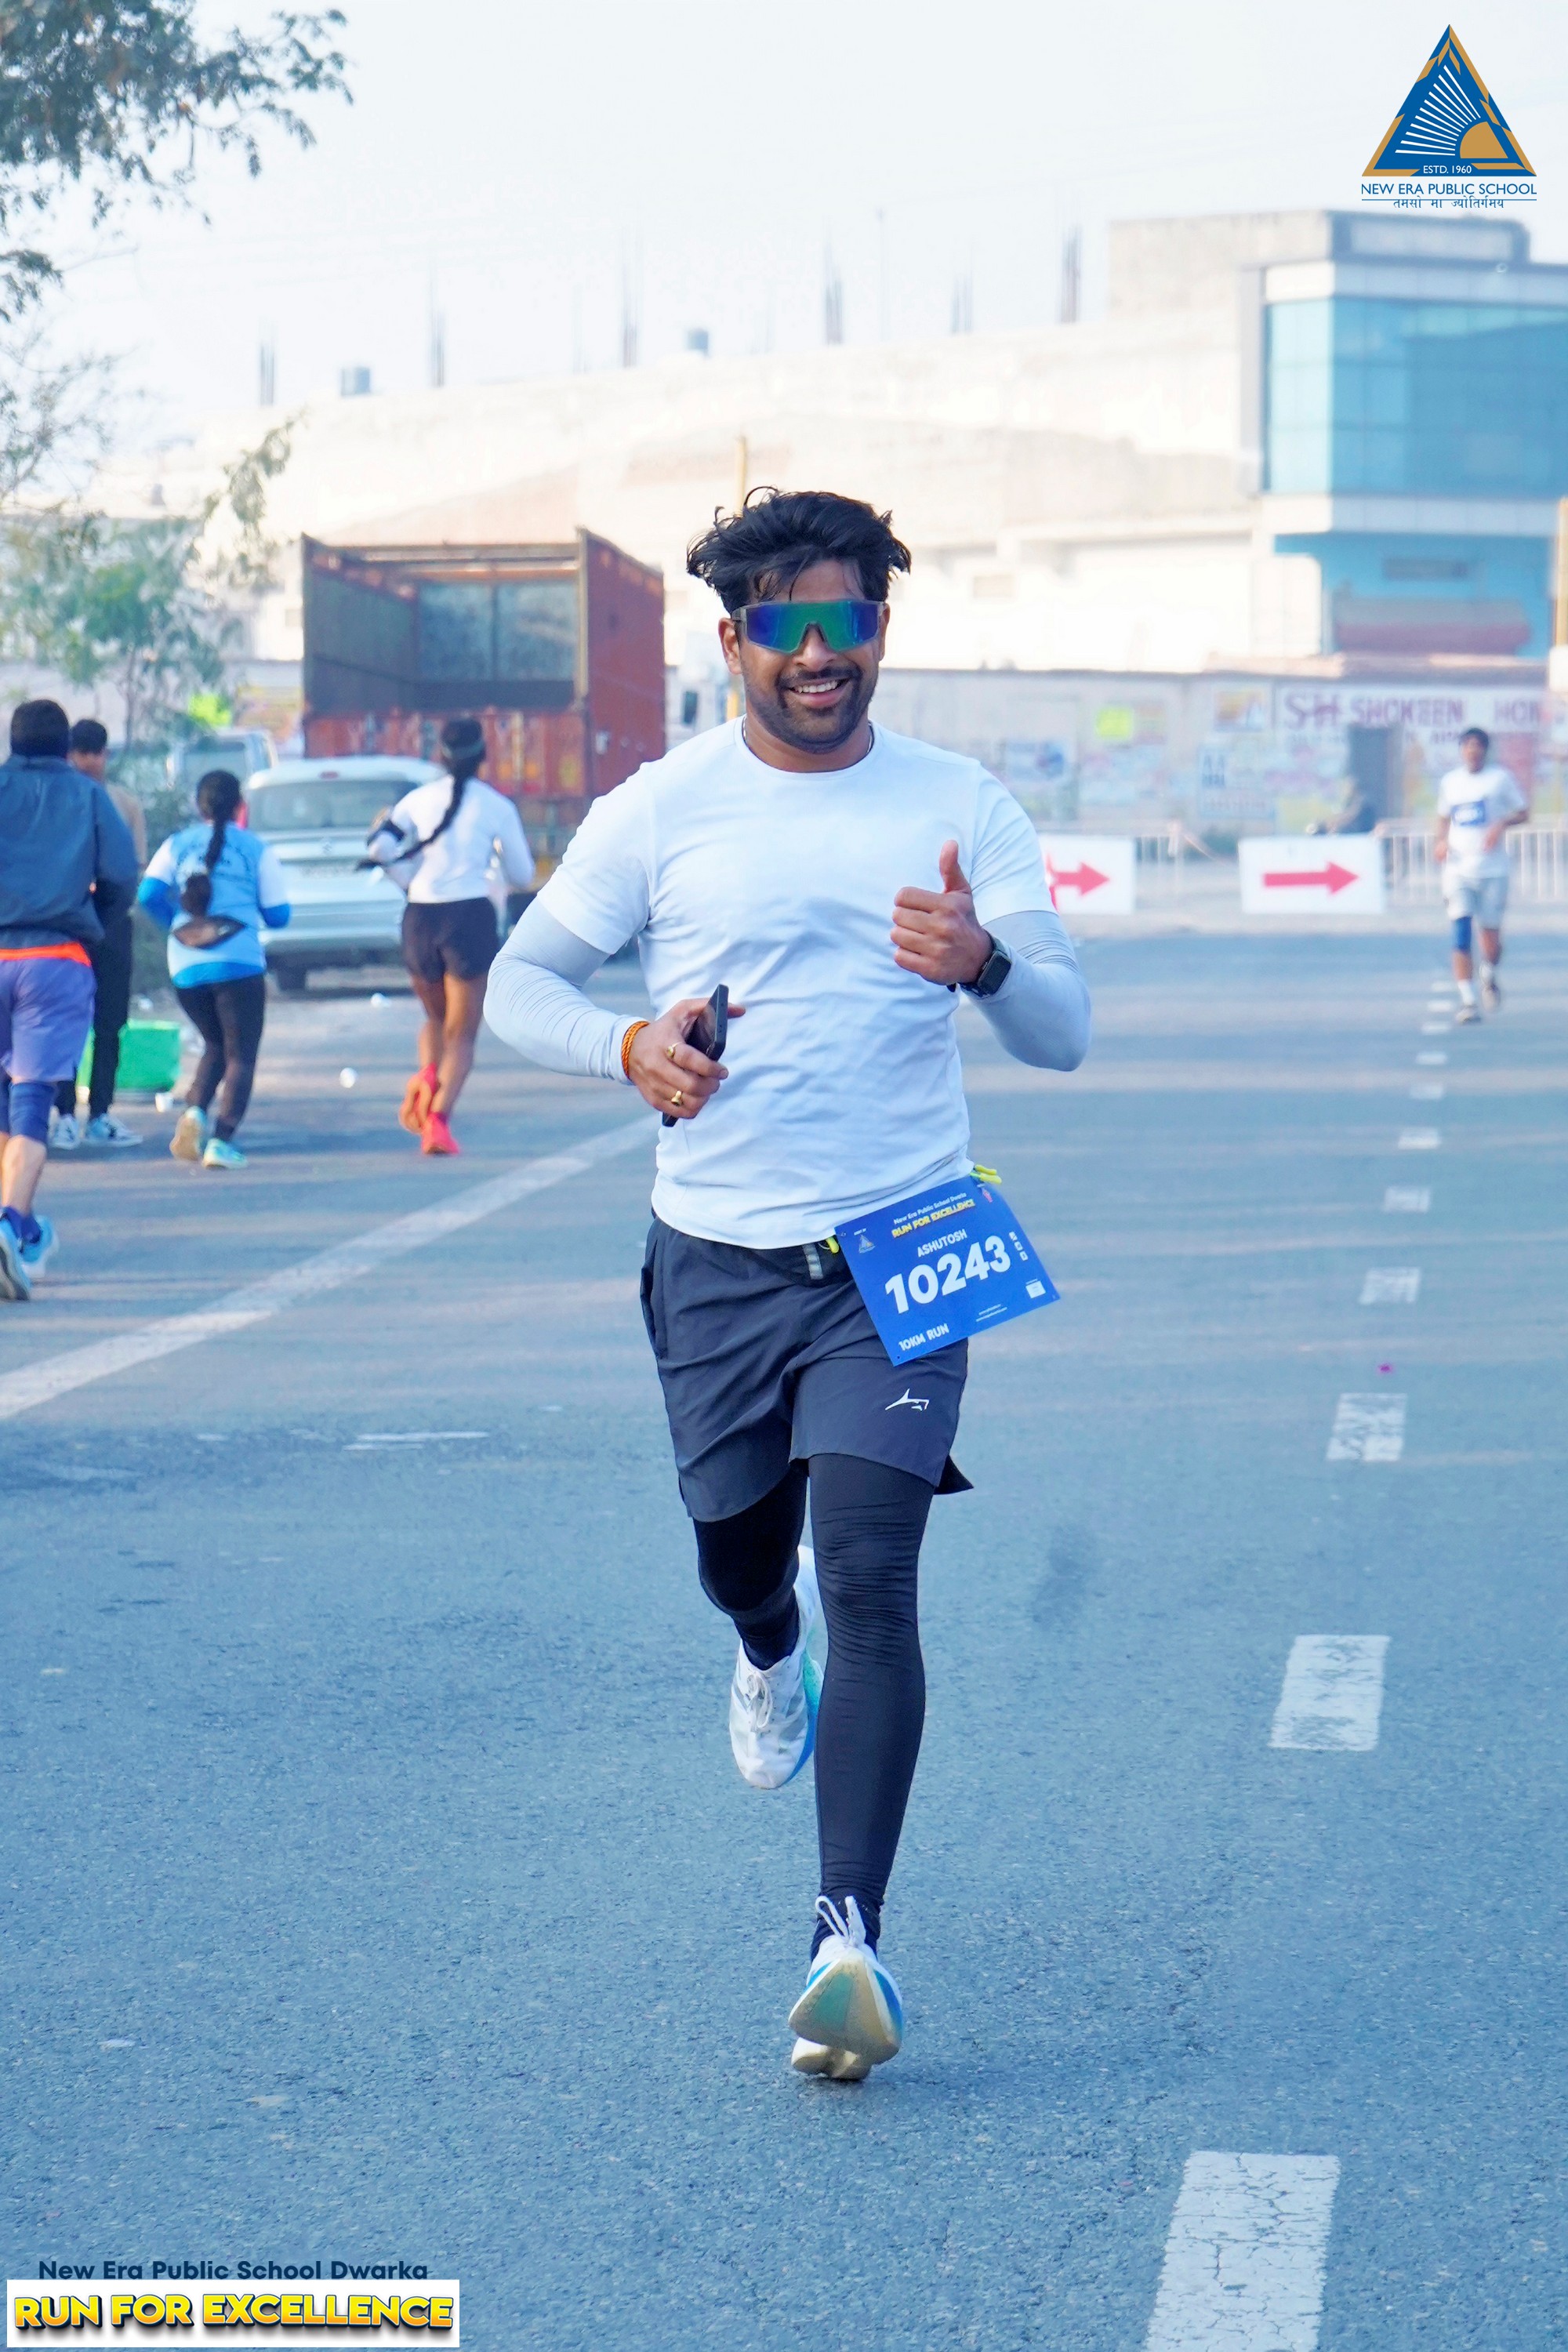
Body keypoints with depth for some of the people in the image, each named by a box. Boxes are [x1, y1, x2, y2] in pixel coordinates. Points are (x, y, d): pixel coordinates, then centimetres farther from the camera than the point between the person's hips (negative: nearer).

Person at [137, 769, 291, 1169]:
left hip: (185, 967, 3)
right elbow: (278, 915, 3)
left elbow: (149, 894, -3)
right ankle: (222, 1140, -12)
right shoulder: (257, 850, 3)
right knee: (240, 1055, 3)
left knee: (215, 1045, 23)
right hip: (239, 965, -3)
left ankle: (195, 1110, -2)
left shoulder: (177, 846, 9)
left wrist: (175, 923, 15)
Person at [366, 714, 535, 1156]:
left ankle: (426, 1077, -7)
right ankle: (439, 1117, -17)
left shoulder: (419, 799, 6)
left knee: (435, 1019, 24)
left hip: (420, 918, 3)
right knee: (461, 1033, 3)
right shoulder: (496, 805, 0)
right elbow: (522, 875, 6)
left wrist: (411, 880, 10)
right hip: (470, 917, -3)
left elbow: (379, 846, -6)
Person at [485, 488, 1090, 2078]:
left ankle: (850, 1936, -16)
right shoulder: (660, 811, 0)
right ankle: (773, 1650, 55)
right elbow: (520, 980, 7)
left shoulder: (960, 808, 1)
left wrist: (986, 963, -25)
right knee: (738, 1556, 16)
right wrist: (625, 1044, -15)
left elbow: (1064, 1034, -1)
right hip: (717, 1257, 2)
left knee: (870, 1572, -15)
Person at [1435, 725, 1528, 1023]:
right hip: (1458, 871, 2)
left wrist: (1502, 823, -14)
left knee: (1492, 938, 4)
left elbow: (1523, 811, 5)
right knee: (1461, 937, -11)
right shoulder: (1449, 782, 11)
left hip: (1492, 871, -1)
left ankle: (1489, 977, 36)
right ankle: (1468, 1000, -8)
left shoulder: (1500, 778, 2)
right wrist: (1441, 841, 5)